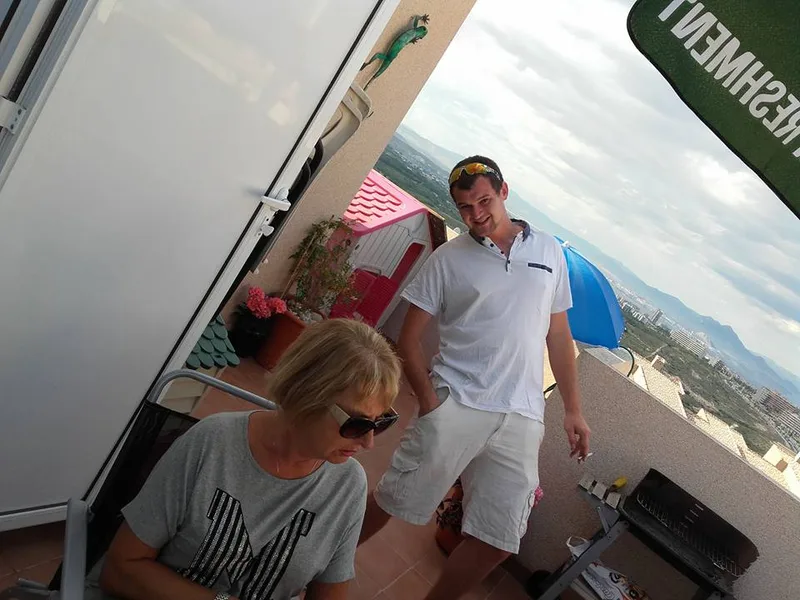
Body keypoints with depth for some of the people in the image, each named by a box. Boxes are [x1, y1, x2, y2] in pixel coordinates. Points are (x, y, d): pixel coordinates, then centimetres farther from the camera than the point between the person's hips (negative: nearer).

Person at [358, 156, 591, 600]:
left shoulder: (549, 251, 12)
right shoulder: (448, 259, 3)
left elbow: (558, 336, 16)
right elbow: (409, 341, 1)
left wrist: (573, 409, 12)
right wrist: (430, 402, -12)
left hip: (522, 419, 3)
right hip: (455, 406, -2)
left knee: (498, 541, 3)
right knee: (389, 502, -1)